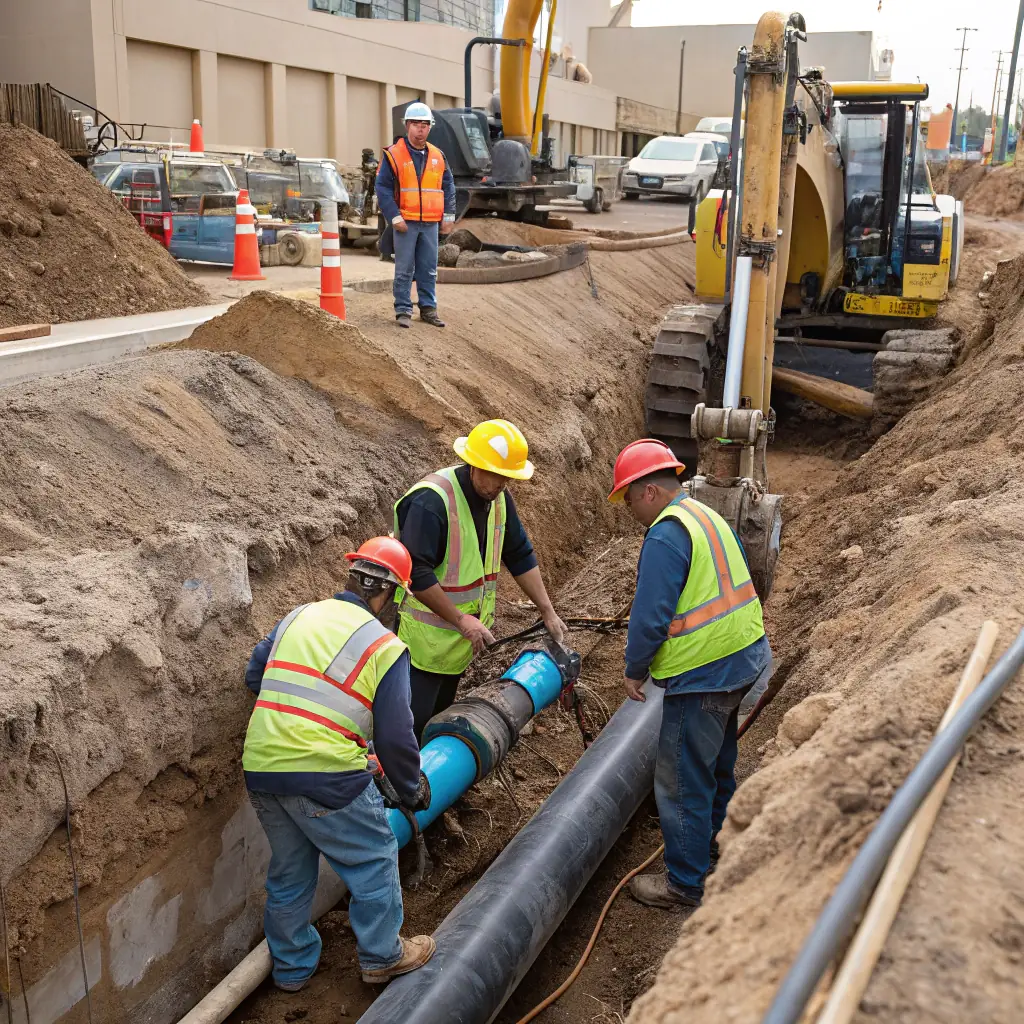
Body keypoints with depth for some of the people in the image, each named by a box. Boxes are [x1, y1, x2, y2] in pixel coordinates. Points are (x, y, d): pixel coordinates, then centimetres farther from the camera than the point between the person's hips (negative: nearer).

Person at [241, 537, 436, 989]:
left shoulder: (297, 618, 11)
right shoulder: (384, 646, -5)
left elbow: (254, 675, 22)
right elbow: (395, 737, -5)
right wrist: (413, 790, 11)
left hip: (260, 768, 7)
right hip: (326, 775, -6)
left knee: (289, 868, 24)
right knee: (374, 859, 16)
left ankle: (291, 965, 39)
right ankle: (381, 955, 29)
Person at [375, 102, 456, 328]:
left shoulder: (438, 156, 10)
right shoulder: (393, 155, -3)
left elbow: (448, 186, 15)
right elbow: (382, 188, -5)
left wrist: (449, 215, 6)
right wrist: (394, 217, -12)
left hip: (431, 223, 4)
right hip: (406, 223, -4)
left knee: (429, 269, 8)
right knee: (404, 270, 0)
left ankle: (428, 308, 17)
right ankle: (403, 310, 6)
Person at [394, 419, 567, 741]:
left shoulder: (497, 498, 2)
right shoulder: (431, 500, -25)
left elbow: (520, 555, 11)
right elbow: (416, 574, -28)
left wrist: (548, 612, 9)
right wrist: (462, 620, -24)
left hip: (461, 641, 8)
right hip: (424, 638, -8)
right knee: (415, 725, -6)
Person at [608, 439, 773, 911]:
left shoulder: (666, 535, -19)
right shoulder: (710, 518, 10)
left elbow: (649, 616, -22)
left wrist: (635, 670, -7)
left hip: (702, 676, -10)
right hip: (743, 660, 10)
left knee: (682, 782, 3)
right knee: (716, 765, 26)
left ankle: (685, 882, 14)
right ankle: (712, 843, 43)